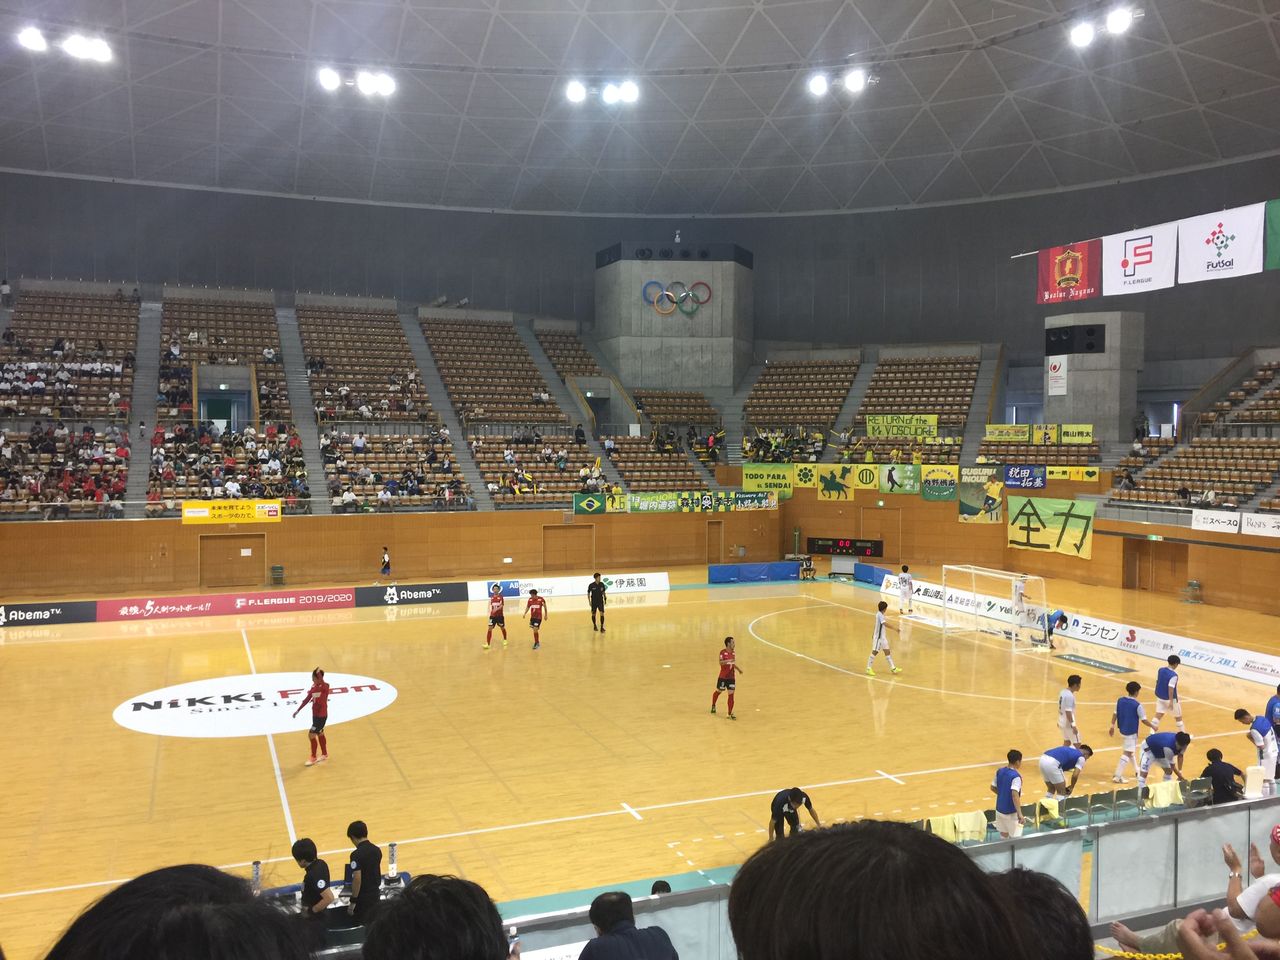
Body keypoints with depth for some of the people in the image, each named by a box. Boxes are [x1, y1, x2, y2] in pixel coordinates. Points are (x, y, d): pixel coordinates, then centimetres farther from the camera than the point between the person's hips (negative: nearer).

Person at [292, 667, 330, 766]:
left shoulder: (325, 687, -21)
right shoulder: (314, 686, 2)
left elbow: (322, 684, -47)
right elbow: (307, 699, 10)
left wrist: (319, 673, -57)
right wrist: (298, 710, 12)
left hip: (322, 716, -8)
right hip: (315, 714, 8)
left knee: (312, 735, -6)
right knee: (320, 734, 20)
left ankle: (313, 758, 9)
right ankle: (324, 754, 37)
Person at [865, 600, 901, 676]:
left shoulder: (879, 614, 9)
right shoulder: (880, 615, -21)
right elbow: (885, 624, -34)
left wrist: (874, 634, 28)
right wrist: (895, 628, -33)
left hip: (882, 637, 10)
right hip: (878, 637, -10)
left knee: (887, 651, 11)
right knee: (875, 652, -3)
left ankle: (893, 668, 17)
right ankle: (868, 668, 5)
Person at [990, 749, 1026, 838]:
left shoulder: (1000, 771, 1)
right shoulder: (1016, 776, -21)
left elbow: (993, 788, 11)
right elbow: (1015, 795, -30)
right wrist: (1020, 814, -31)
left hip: (1000, 809, 7)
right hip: (1011, 812, -7)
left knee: (1004, 835, 19)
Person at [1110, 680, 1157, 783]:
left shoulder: (1120, 701, -1)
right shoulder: (1137, 705, -19)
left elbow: (1115, 714, 4)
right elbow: (1144, 720, -13)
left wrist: (1112, 727, 14)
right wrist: (1153, 726, 4)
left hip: (1122, 729, 7)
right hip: (1131, 732, -7)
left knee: (1131, 750, 26)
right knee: (1127, 753, -5)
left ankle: (1137, 770, 43)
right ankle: (1117, 776, -9)